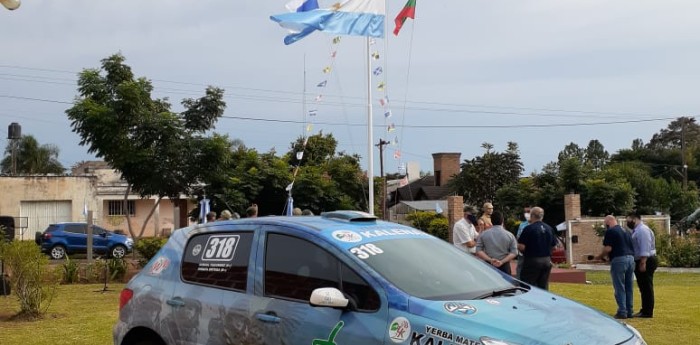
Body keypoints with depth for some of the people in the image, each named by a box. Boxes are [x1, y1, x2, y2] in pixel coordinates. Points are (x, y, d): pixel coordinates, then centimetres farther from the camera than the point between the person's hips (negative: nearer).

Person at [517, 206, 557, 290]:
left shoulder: (529, 228, -12)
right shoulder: (549, 228, 8)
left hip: (532, 261, -6)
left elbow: (521, 247, -16)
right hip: (547, 261, 6)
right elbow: (553, 246, 13)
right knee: (544, 287, 11)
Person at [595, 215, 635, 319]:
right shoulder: (625, 231, 19)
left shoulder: (610, 232, -6)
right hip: (631, 258, 8)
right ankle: (629, 311, 17)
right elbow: (631, 247, 21)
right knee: (628, 287, 13)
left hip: (619, 260, -8)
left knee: (619, 288, -2)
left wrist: (599, 256, 2)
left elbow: (608, 249, -14)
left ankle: (622, 312, -2)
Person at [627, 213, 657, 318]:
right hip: (640, 262, 10)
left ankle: (647, 312, -4)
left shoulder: (642, 230, -15)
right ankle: (645, 310, 22)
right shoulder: (636, 230, 17)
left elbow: (645, 248, -23)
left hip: (645, 262, -10)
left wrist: (643, 263, -26)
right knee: (644, 287, 14)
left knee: (646, 287, -7)